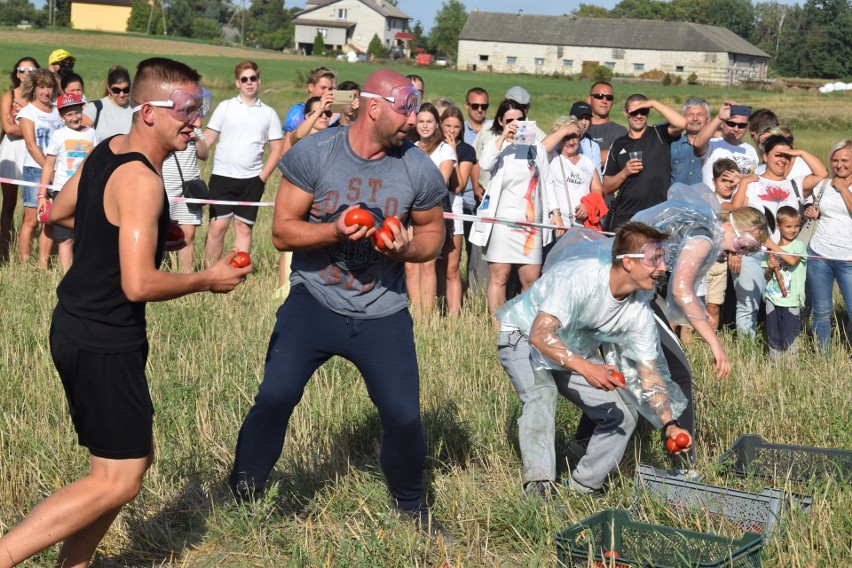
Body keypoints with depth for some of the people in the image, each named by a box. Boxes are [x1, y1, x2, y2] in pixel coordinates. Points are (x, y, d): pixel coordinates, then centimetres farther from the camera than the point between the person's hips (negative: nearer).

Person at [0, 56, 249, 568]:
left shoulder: (107, 152, 6)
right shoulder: (142, 180, -22)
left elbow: (60, 213, 22)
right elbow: (138, 285, -27)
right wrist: (208, 281, -13)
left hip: (78, 330, 10)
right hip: (106, 345, -10)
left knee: (134, 458, 19)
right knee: (118, 481, -4)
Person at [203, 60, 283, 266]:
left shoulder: (269, 113, 8)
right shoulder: (225, 107, 6)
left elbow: (277, 149, 8)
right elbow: (207, 139, 4)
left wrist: (263, 177, -2)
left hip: (251, 180, 1)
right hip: (222, 177, -1)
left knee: (244, 228, 4)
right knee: (217, 227, -5)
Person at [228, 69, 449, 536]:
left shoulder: (418, 169, -4)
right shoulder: (313, 154, -9)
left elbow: (433, 231, 10)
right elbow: (282, 231, -7)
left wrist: (408, 249, -12)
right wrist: (334, 231, -24)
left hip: (383, 314, 1)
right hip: (313, 302, -1)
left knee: (404, 416, -1)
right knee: (275, 397, -11)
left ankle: (410, 507, 26)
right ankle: (241, 497, 10)